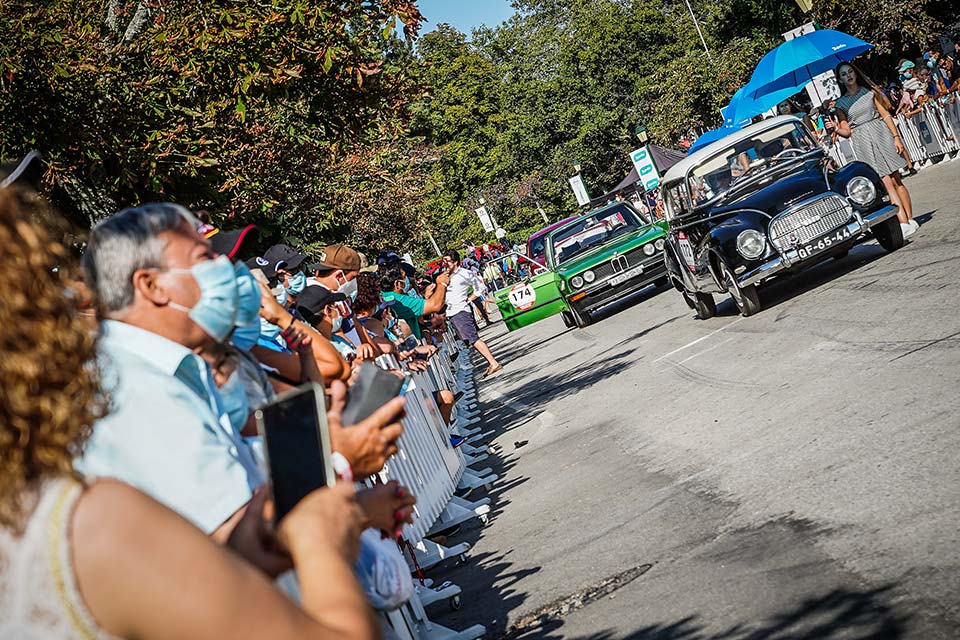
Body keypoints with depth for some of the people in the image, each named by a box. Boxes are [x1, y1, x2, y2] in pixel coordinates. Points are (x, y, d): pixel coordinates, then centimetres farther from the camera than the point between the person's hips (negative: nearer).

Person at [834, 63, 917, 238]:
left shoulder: (869, 92, 8)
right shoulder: (841, 103, 8)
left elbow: (885, 115, 4)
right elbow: (846, 130, 5)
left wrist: (896, 137, -5)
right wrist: (835, 128, -16)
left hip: (881, 135, 1)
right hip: (863, 142, -1)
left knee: (896, 180, -1)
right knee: (887, 182, -9)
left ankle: (911, 219, 2)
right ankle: (904, 222, -14)